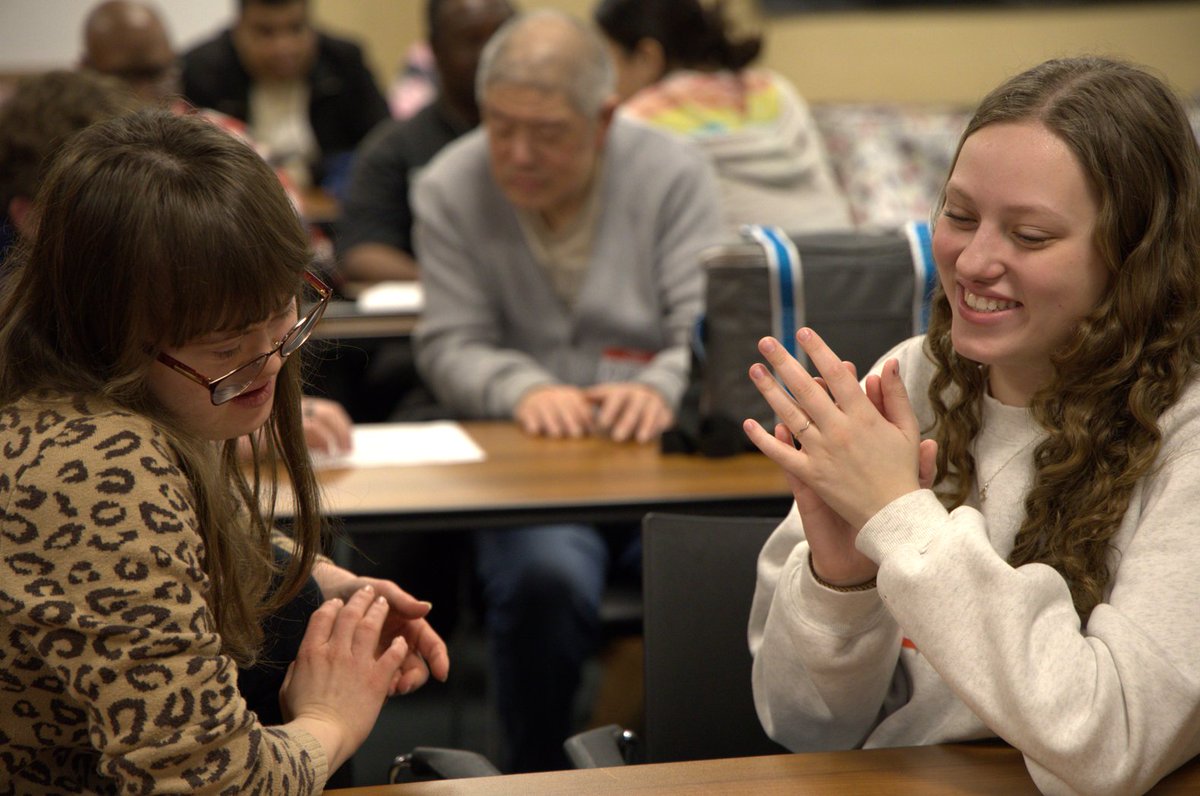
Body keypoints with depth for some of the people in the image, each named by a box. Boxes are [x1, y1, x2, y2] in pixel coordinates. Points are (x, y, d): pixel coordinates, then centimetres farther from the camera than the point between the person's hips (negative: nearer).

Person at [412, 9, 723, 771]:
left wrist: (662, 388, -29)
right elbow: (451, 345, -3)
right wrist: (525, 389, -25)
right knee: (545, 577, -33)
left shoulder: (676, 175, 1)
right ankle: (536, 772, -8)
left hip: (659, 453, 1)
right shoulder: (449, 189, 2)